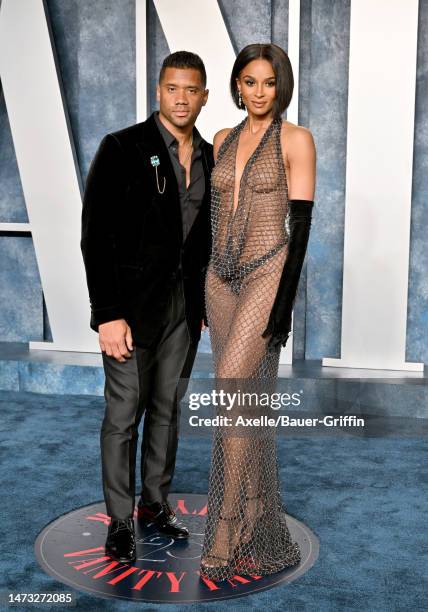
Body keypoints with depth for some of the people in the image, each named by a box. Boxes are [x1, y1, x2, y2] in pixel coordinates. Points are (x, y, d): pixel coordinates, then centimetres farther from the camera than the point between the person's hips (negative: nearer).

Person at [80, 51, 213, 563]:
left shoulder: (208, 157, 8)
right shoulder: (122, 148, -9)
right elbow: (96, 236, -13)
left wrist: (203, 303, 12)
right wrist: (108, 314, -18)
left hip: (185, 306, 6)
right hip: (133, 305, -5)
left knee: (168, 409, 14)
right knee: (124, 414, 2)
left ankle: (155, 502, 29)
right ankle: (120, 521, 16)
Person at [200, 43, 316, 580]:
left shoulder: (296, 139, -4)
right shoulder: (223, 140, 13)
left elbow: (301, 222, -10)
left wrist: (284, 301, -16)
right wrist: (206, 283, 15)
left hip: (267, 273, -6)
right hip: (222, 275, 6)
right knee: (243, 396, 10)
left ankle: (225, 534, -4)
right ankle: (255, 515, 23)